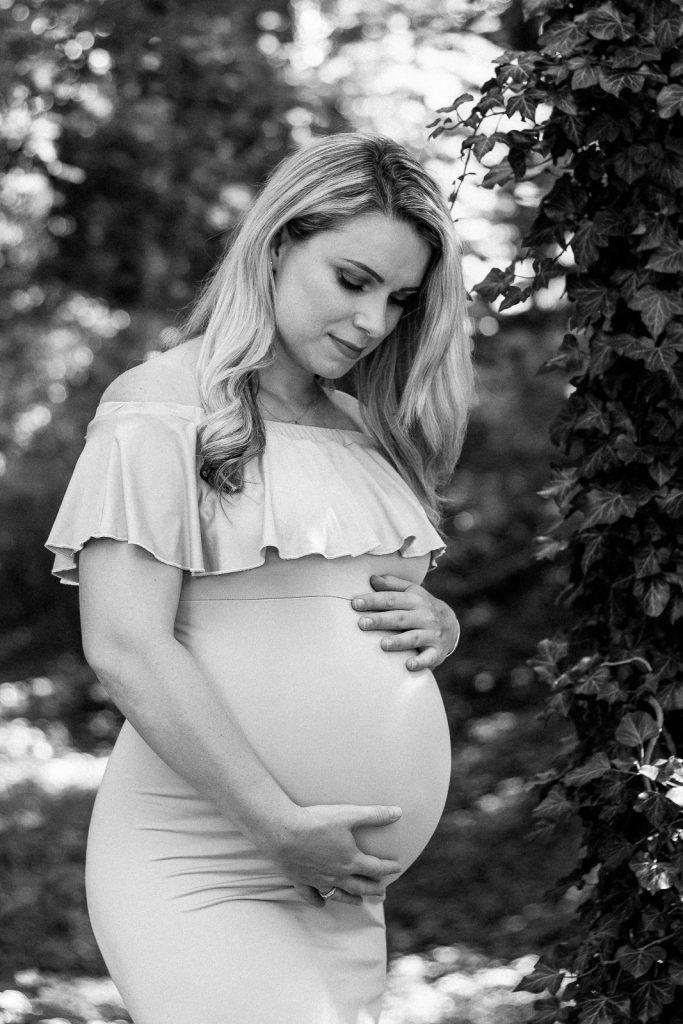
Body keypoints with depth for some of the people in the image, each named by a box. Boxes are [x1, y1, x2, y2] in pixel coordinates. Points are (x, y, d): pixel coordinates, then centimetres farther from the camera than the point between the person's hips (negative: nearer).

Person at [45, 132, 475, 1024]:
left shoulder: (365, 432, 15)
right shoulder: (160, 412, -7)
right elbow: (125, 649, -16)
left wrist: (434, 625, 2)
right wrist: (284, 826, -18)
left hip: (342, 889, 7)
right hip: (197, 874, -7)